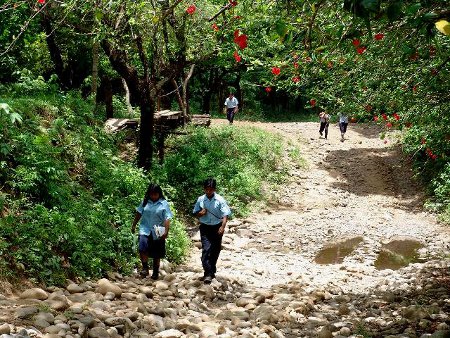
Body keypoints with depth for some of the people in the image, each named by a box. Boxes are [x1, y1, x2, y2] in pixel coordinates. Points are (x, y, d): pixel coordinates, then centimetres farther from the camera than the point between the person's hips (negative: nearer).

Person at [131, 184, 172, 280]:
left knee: (157, 254, 9)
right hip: (145, 230, 1)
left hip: (158, 233, -1)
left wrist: (166, 231, -19)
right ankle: (145, 268, -11)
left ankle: (155, 272, 25)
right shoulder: (145, 202, 4)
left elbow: (167, 219, -10)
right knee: (143, 248, -22)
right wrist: (134, 225, 16)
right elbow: (139, 213, 14)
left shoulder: (164, 204, -5)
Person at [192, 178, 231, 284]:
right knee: (206, 249, -14)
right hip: (205, 228, 0)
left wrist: (222, 226, -24)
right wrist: (200, 213, -10)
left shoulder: (220, 200, -8)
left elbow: (225, 215, -11)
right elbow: (195, 213, 12)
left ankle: (212, 270, 30)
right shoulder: (200, 200, 0)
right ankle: (207, 273, -16)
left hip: (217, 228, 0)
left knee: (215, 250, 10)